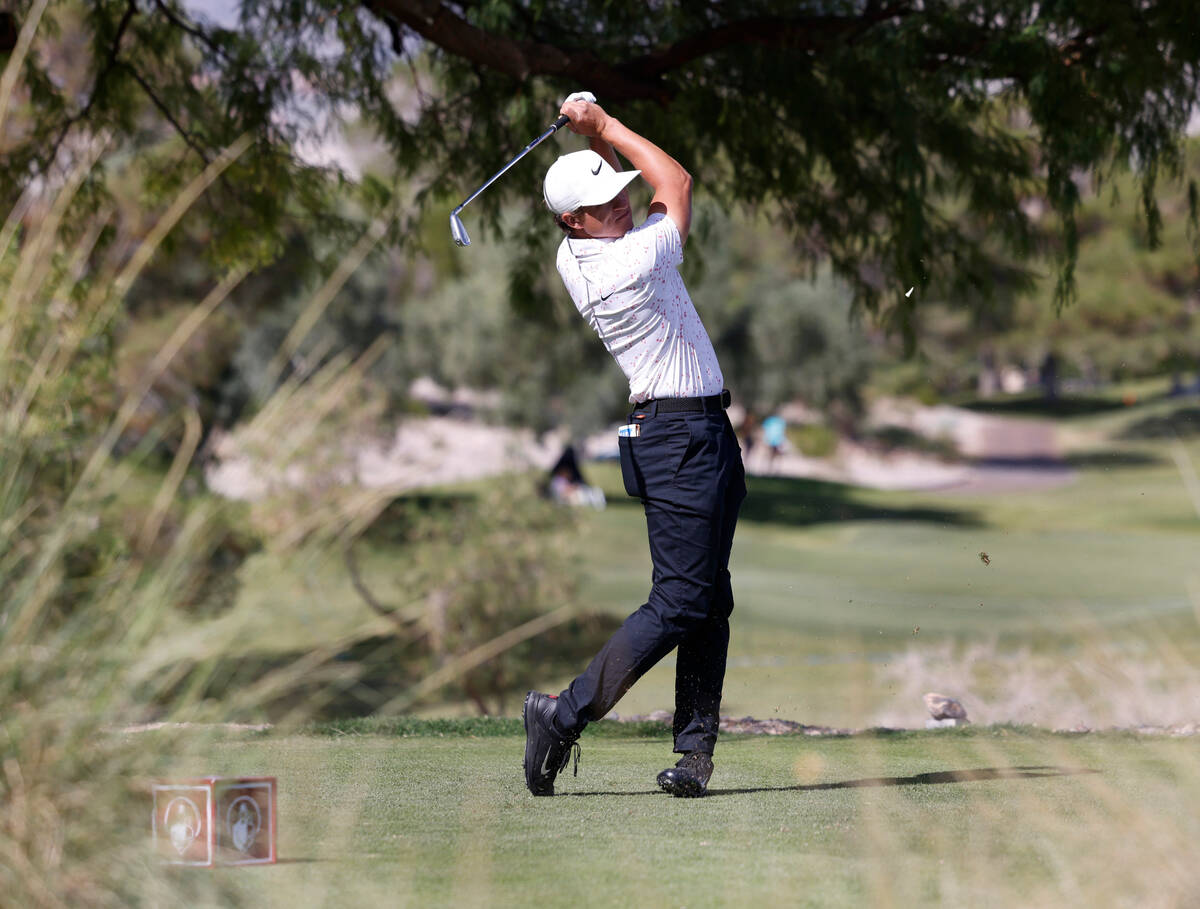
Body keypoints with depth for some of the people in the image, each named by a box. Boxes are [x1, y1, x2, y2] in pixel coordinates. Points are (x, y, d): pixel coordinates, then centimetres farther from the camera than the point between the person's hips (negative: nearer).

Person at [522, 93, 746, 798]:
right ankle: (566, 714, -11)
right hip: (683, 439, -10)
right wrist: (605, 125, 3)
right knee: (679, 601, -10)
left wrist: (596, 136, 7)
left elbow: (614, 181, 25)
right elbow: (678, 182, -2)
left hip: (705, 431, 10)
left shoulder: (572, 258, 5)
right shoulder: (634, 261, -19)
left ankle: (696, 748, 6)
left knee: (709, 601, 9)